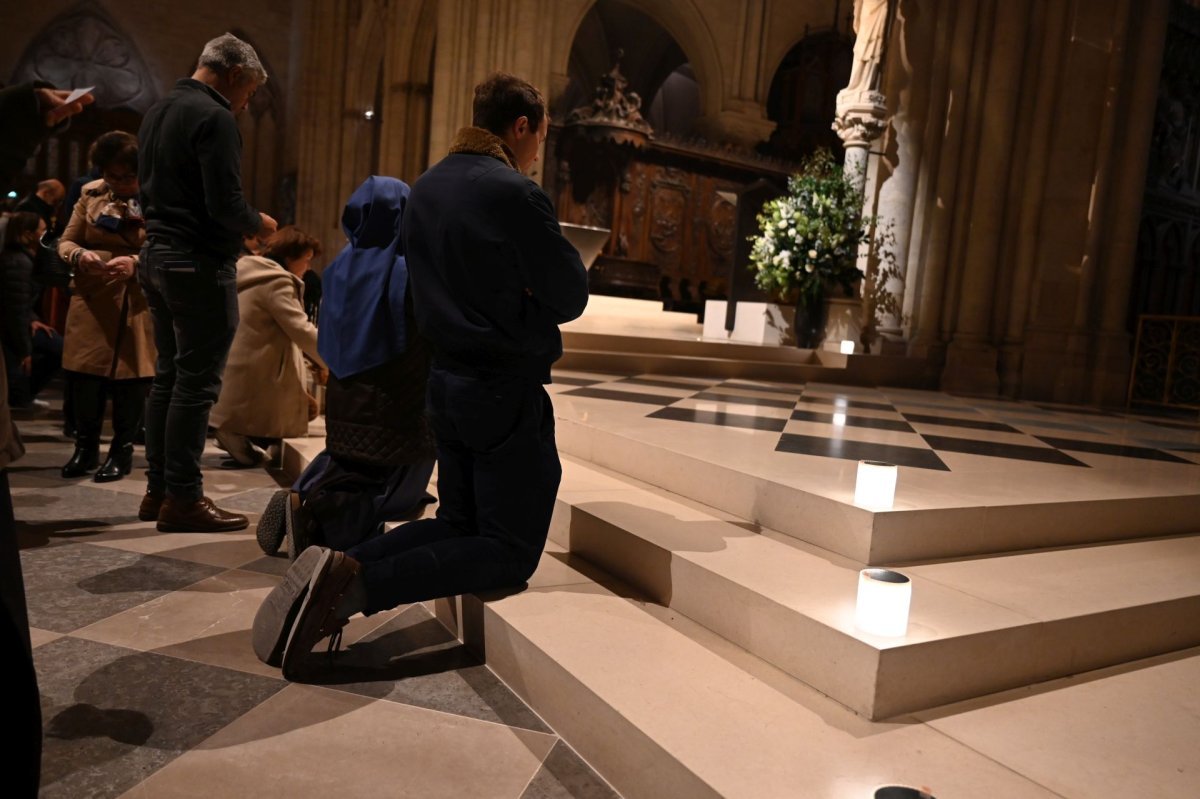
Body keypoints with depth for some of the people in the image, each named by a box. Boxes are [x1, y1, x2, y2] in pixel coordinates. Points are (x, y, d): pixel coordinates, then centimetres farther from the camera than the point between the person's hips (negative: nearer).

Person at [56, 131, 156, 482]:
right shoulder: (91, 193, 9)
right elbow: (65, 243, 12)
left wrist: (136, 263, -24)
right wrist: (80, 255, -11)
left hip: (139, 305, -3)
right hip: (92, 301, 4)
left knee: (131, 379, 2)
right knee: (85, 377, 6)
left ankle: (122, 450, 17)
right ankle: (85, 446, 23)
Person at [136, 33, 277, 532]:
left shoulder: (157, 112, 15)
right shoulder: (213, 117, -13)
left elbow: (150, 190, 20)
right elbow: (226, 205, -20)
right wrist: (259, 224, -2)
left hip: (158, 256, 9)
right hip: (200, 265, -9)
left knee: (168, 377, 13)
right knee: (196, 383, -4)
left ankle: (158, 490, 19)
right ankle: (183, 499, 1)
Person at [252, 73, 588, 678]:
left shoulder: (426, 187, 10)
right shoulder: (515, 194, -15)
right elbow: (570, 296, -10)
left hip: (447, 379, 8)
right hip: (507, 391, -8)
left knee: (459, 523, 21)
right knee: (511, 552, 3)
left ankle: (342, 570, -2)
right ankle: (358, 584, -15)